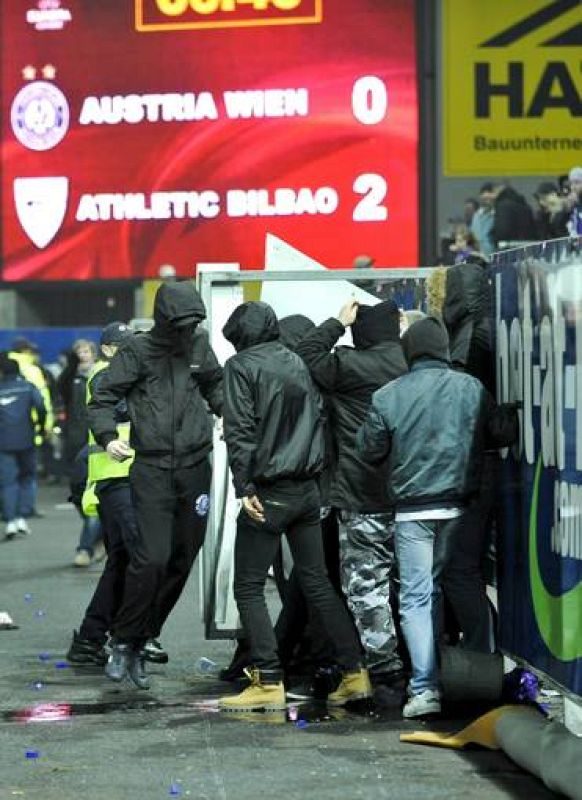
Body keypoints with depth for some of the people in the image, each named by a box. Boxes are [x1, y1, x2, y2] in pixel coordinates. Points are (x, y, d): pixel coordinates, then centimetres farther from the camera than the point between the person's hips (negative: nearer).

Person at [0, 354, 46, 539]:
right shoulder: (28, 387, 3)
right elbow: (40, 407, -11)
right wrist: (41, 427, 3)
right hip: (26, 440, 0)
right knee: (27, 478, 14)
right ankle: (23, 517, 4)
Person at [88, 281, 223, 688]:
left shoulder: (199, 345, 10)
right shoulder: (138, 350, -2)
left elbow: (216, 385, 27)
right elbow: (102, 398, -2)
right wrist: (108, 437, -19)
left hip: (195, 467, 5)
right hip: (152, 468, -5)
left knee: (181, 561, 5)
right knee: (152, 557, -15)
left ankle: (140, 644, 16)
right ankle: (124, 642, -1)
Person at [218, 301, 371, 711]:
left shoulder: (242, 366, -6)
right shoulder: (298, 364, 12)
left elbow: (240, 430, -14)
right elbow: (320, 419, 11)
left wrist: (245, 487, -15)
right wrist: (316, 471, 13)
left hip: (268, 493, -6)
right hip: (308, 489, 6)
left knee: (248, 588, 1)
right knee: (318, 582, 12)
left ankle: (269, 682, -4)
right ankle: (355, 673, 9)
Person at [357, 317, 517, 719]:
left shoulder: (387, 397, -5)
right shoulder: (471, 388, -4)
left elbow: (371, 452, 3)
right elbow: (504, 433, 0)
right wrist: (512, 414, 21)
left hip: (413, 508, -1)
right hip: (459, 505, 2)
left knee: (416, 597, 1)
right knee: (437, 588, 13)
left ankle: (424, 687, -9)